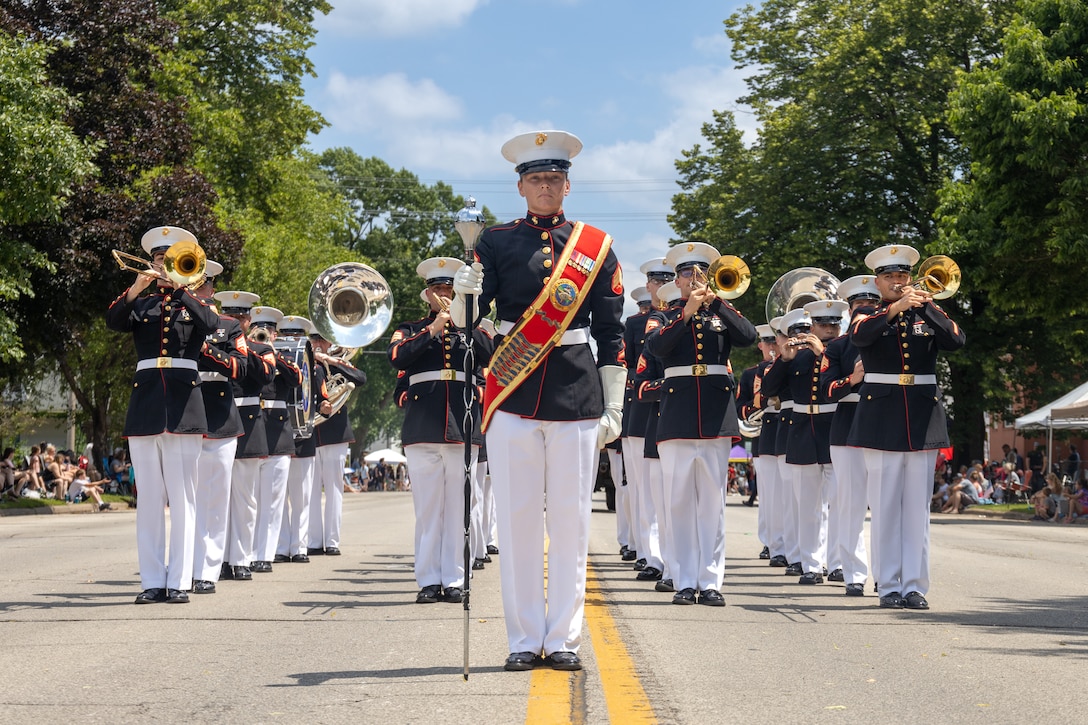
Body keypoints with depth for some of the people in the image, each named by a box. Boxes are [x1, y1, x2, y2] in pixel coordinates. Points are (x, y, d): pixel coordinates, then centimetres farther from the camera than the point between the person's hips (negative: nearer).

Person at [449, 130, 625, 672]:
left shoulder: (597, 247, 9)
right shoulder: (496, 242, 7)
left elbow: (611, 334, 9)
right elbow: (466, 320, 2)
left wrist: (614, 406, 5)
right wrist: (463, 294, -21)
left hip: (577, 397, 0)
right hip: (513, 396, 0)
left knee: (570, 520, 2)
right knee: (517, 519, 1)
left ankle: (563, 637, 10)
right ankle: (524, 640, 8)